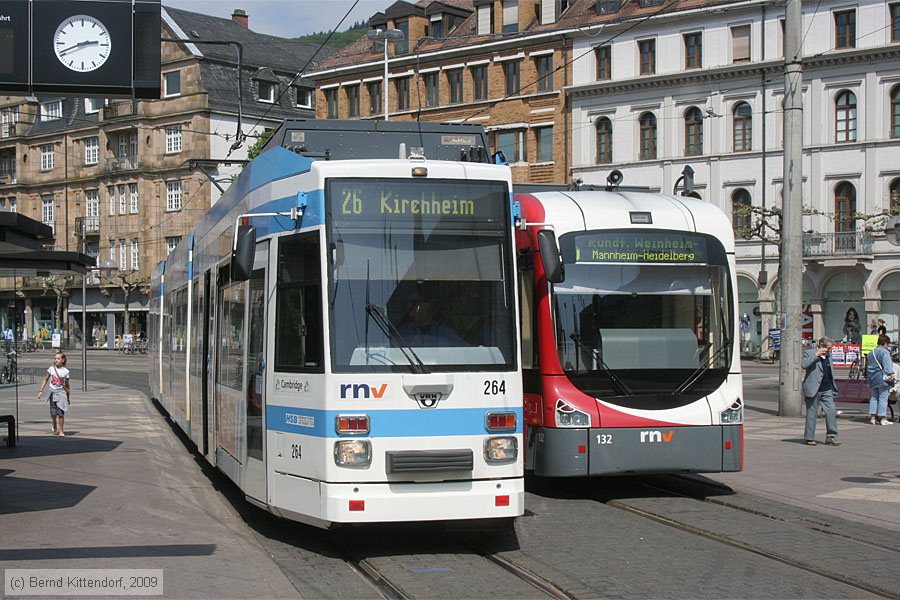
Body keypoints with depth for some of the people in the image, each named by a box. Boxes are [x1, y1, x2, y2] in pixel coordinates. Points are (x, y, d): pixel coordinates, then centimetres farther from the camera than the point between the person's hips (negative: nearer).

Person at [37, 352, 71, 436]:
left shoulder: (65, 371, 0)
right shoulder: (51, 369, 2)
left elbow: (67, 385, 8)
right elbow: (45, 380, 9)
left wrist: (69, 396, 10)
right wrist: (41, 390, 3)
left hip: (61, 392, -1)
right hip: (53, 392, 1)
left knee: (61, 413, -7)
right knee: (53, 413, 2)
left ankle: (61, 431, 4)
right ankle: (54, 427, 29)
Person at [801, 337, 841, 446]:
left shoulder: (828, 355, 16)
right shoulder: (809, 353, -5)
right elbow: (803, 365, -23)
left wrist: (833, 387, 21)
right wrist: (816, 355, -23)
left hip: (827, 390, 6)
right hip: (813, 390, -6)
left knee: (831, 412, -4)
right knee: (812, 414, 1)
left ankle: (831, 437, 0)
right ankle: (809, 438, 8)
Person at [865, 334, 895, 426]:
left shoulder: (871, 352, 17)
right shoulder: (884, 352, -10)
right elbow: (887, 365, -20)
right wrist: (891, 374, -23)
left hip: (872, 377, 8)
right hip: (882, 378, -8)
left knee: (874, 397, 11)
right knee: (883, 398, -5)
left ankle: (872, 417, 9)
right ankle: (883, 418, -6)